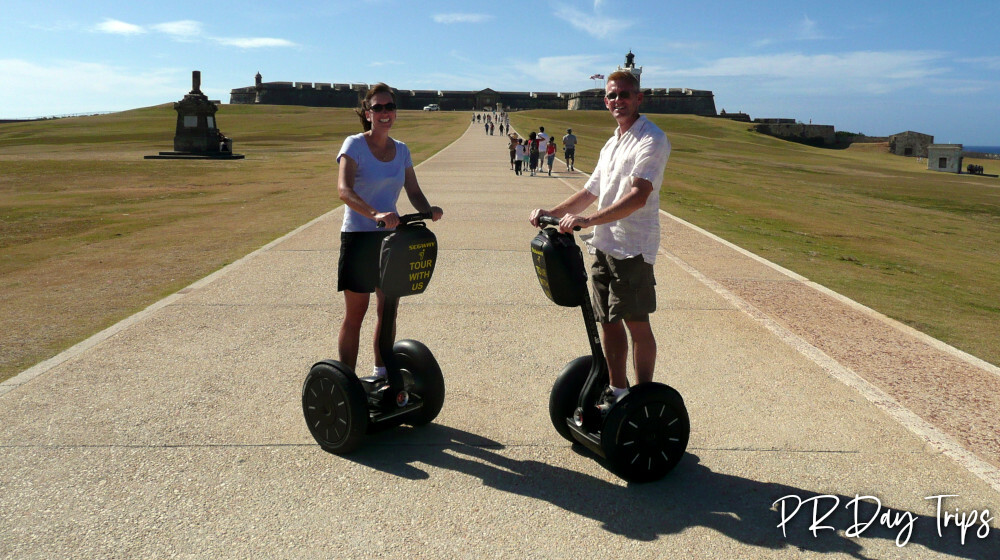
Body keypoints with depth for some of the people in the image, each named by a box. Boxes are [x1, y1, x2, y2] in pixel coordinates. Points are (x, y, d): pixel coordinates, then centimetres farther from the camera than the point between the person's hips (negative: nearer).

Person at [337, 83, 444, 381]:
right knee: (355, 312, -1)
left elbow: (413, 192, 6)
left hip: (390, 236, 6)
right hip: (358, 236, -5)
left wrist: (428, 209, -17)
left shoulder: (401, 150, 8)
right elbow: (344, 189, -25)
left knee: (388, 309, 11)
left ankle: (381, 374, 25)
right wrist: (375, 214, -40)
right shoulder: (354, 145, -9)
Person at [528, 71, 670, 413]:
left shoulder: (651, 140, -9)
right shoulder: (611, 144, 20)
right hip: (604, 244, 8)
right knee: (608, 321, 13)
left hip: (633, 246, -8)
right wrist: (552, 213, 10)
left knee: (636, 323, -2)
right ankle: (617, 392, 26)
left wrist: (588, 220, -31)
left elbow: (638, 196, -23)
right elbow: (590, 192, 24)